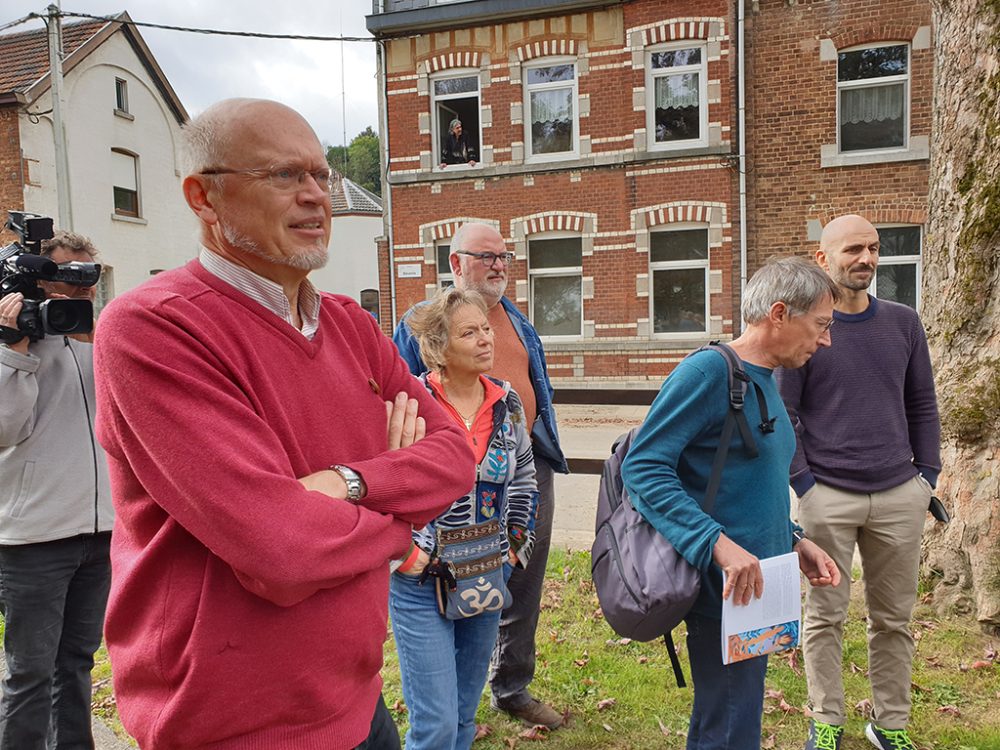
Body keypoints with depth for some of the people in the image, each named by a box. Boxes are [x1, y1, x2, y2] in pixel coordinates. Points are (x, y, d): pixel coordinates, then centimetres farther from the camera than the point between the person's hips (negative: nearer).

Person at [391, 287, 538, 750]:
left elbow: (524, 477, 16)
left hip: (487, 580, 5)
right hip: (421, 582, -5)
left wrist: (516, 543, 11)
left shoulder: (507, 404, 2)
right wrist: (407, 553, -12)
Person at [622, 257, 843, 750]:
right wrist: (719, 544, -29)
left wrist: (794, 543, 11)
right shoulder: (709, 370, -15)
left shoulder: (764, 380, 13)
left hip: (757, 585, 9)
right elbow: (642, 467, -22)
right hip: (727, 592, -9)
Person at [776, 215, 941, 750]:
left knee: (894, 619, 13)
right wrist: (804, 483, -9)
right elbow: (782, 415, -4)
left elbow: (922, 405, 13)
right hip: (828, 498, -3)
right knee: (825, 617, 7)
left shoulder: (903, 323, 7)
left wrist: (927, 475, 7)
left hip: (900, 495, 4)